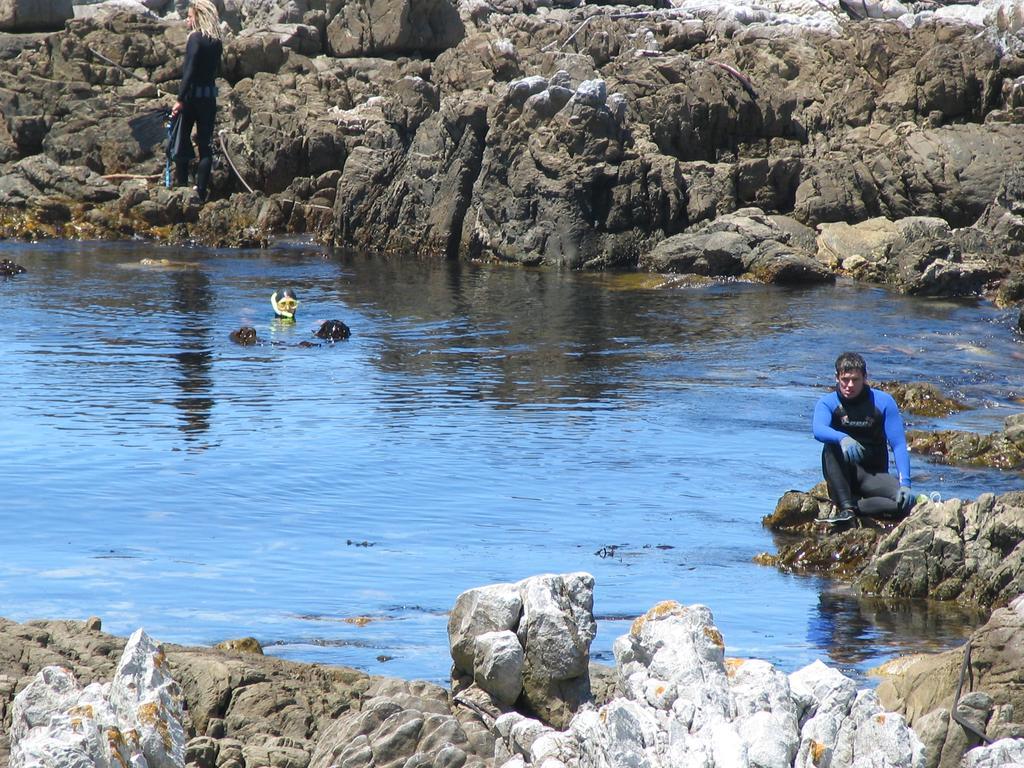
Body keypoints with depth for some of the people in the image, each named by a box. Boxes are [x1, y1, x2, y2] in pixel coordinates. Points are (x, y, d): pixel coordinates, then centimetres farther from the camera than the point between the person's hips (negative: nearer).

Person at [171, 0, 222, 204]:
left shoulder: (196, 38, -13)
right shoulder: (216, 42, 7)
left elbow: (189, 72, -18)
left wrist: (180, 99, -19)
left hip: (193, 95, -6)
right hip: (210, 97, 6)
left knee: (181, 146, 3)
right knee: (205, 146, 6)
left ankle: (182, 188, 2)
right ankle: (201, 193, 5)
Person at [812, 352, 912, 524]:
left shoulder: (883, 402, -3)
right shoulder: (828, 403, -4)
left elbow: (899, 445, -8)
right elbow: (818, 430, -26)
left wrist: (905, 483, -22)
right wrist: (843, 439, -49)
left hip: (873, 475, 0)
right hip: (843, 475, 0)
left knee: (905, 501, -28)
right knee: (832, 447, -33)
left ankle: (849, 506, -23)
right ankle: (845, 506, -35)